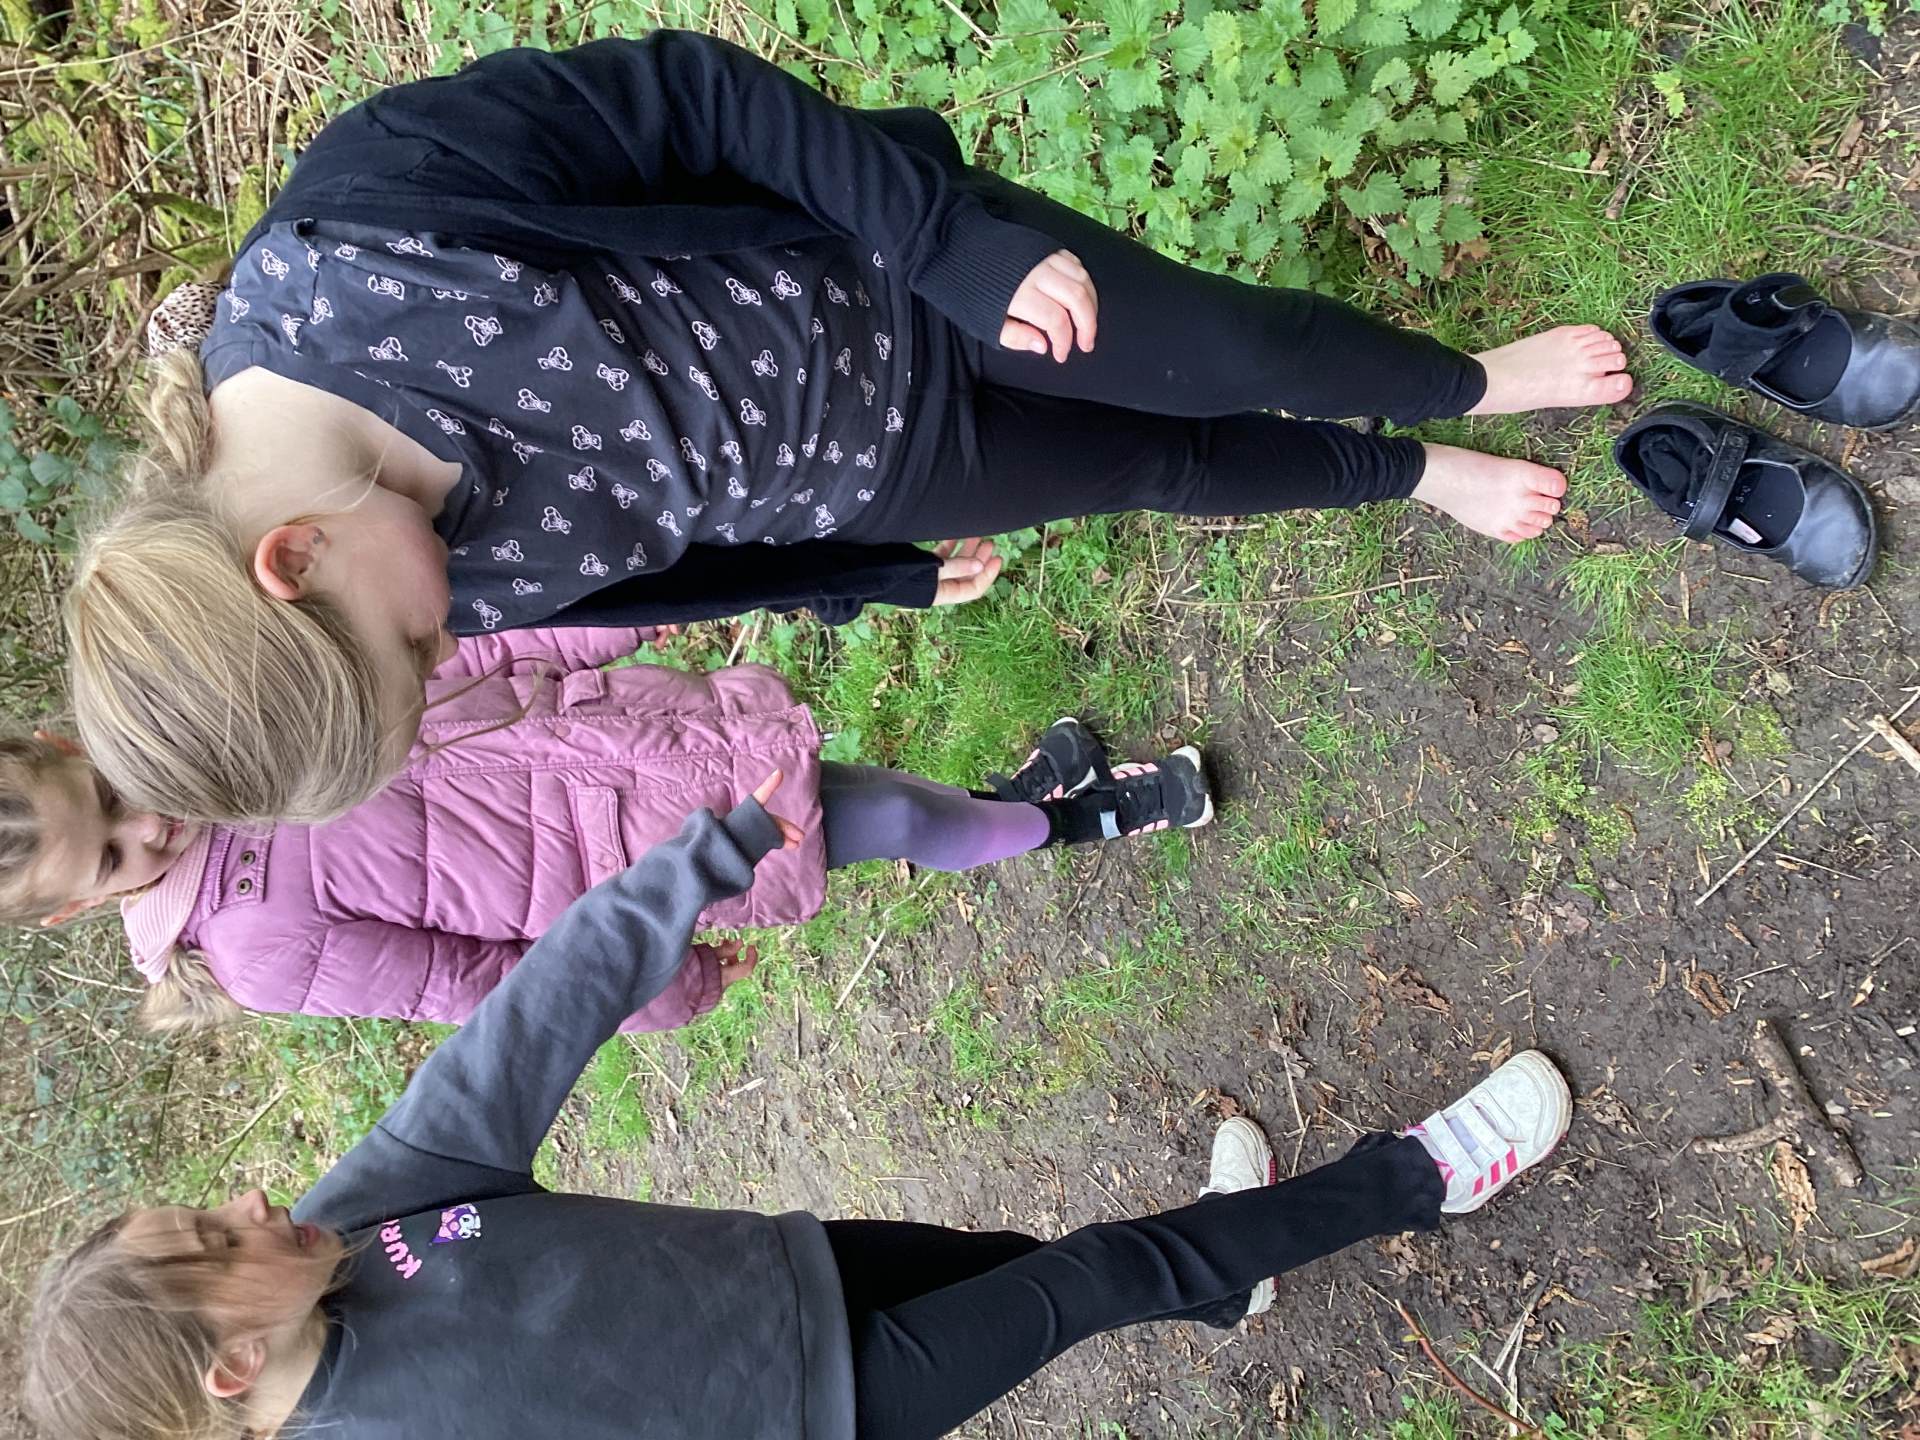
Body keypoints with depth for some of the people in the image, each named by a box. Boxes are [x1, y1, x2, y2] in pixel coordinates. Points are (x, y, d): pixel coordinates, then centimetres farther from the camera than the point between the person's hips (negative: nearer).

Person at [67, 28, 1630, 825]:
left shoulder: (371, 204, -33)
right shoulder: (424, 564, -16)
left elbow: (685, 97, -21)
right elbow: (642, 563, 0)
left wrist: (961, 238, -22)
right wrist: (894, 576, 9)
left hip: (901, 285, -2)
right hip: (860, 483, 3)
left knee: (1243, 346, 4)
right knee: (1174, 470, 14)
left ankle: (1473, 381, 41)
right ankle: (1419, 479, 47)